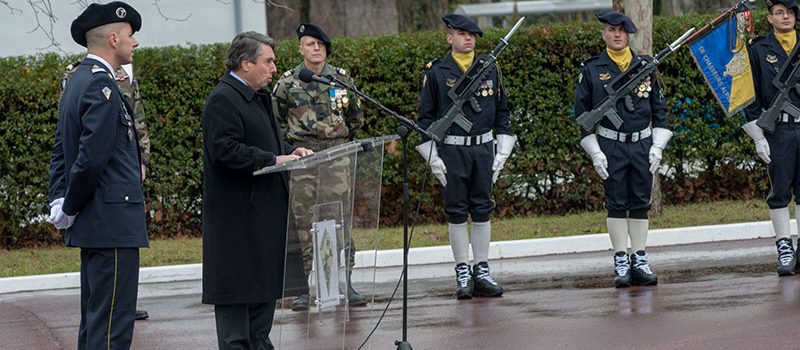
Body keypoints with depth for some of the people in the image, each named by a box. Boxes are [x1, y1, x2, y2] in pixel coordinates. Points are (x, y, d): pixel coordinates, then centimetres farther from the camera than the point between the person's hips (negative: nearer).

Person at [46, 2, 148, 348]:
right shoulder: (101, 86, -16)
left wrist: (59, 201, 11)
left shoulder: (77, 82, 16)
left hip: (92, 226, 10)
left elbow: (61, 151, 19)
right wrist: (69, 209, -10)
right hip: (113, 223, -10)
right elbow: (92, 157, -21)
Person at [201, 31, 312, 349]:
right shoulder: (223, 100, -15)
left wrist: (289, 152, 9)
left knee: (266, 284, 14)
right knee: (238, 286, -7)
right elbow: (225, 150, -24)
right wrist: (274, 160, -23)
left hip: (264, 210, 10)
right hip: (238, 213, -10)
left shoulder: (258, 97, 17)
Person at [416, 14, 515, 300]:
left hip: (484, 150, 3)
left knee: (482, 211, 5)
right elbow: (426, 117, 0)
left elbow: (502, 112, 12)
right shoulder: (436, 73, -1)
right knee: (457, 213, 0)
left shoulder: (490, 70, 8)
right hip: (452, 151, -3)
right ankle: (463, 274, 5)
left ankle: (482, 272, 10)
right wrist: (433, 158, -6)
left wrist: (502, 153, 6)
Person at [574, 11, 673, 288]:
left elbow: (659, 109, 12)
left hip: (643, 145, 2)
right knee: (616, 205, -1)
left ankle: (640, 262, 8)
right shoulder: (591, 70, 1)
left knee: (641, 203, 4)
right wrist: (595, 153, -4)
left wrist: (657, 146, 3)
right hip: (611, 147, -2)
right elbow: (582, 112, 3)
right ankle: (621, 263, 2)